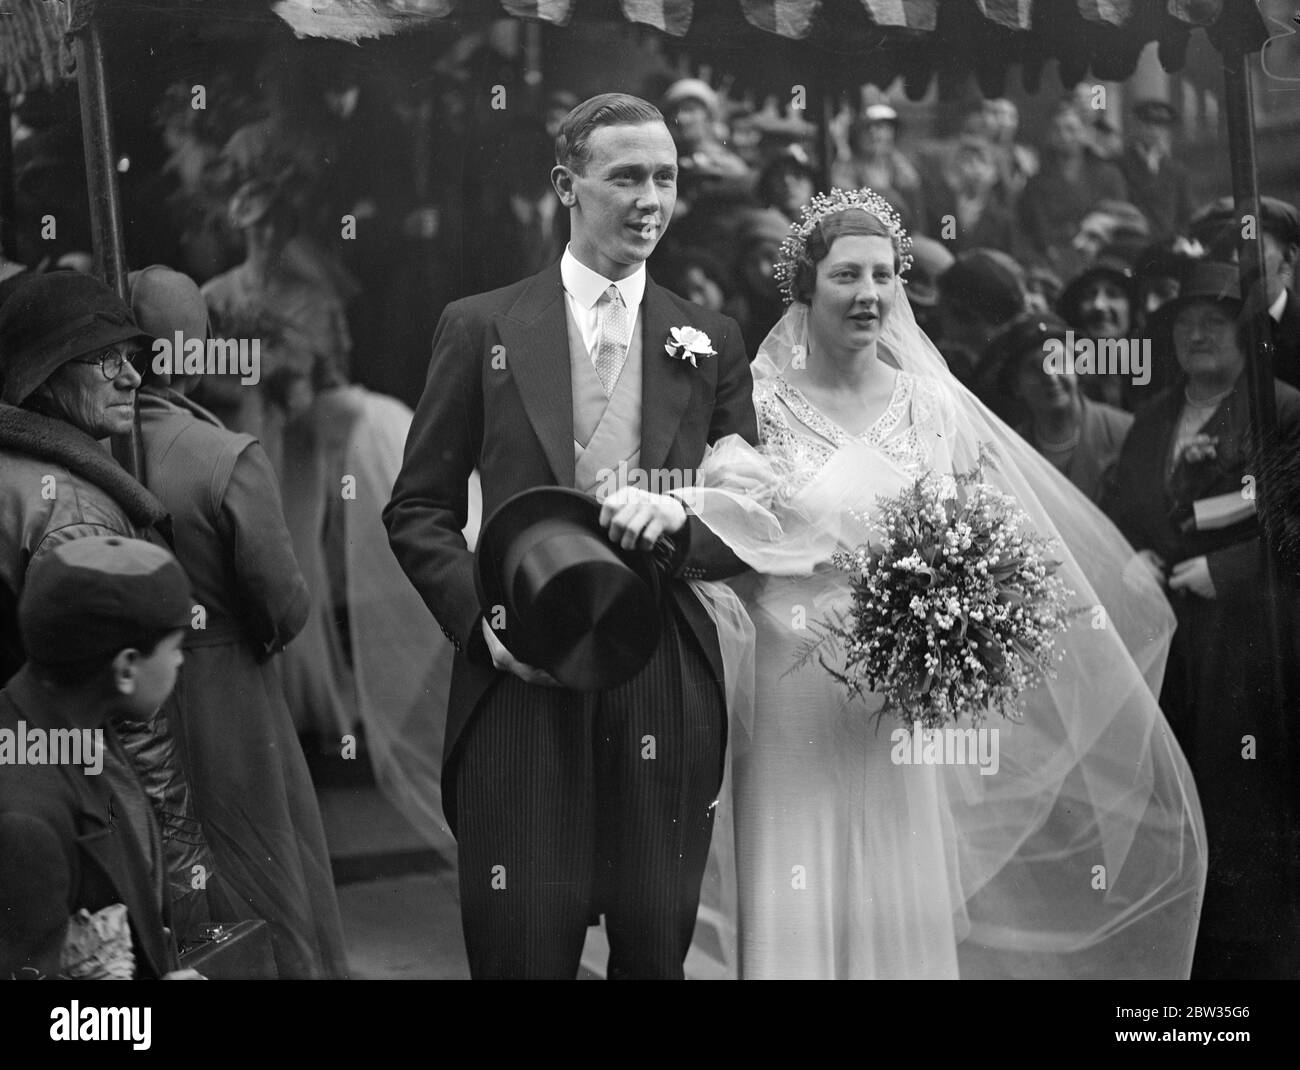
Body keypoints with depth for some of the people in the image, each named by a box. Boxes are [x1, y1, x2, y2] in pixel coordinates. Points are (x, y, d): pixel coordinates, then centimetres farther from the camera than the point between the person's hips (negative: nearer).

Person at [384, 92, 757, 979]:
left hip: (665, 697, 2)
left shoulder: (712, 343, 10)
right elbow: (417, 511, 6)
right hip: (521, 683, -2)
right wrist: (483, 614, -11)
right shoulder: (480, 328, 4)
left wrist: (676, 519, -13)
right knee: (521, 953, 1)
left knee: (655, 952, 10)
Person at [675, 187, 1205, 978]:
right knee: (794, 917, -2)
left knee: (901, 912, 4)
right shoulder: (759, 407, 0)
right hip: (792, 710, -2)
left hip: (905, 711, 2)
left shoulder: (937, 407, 6)